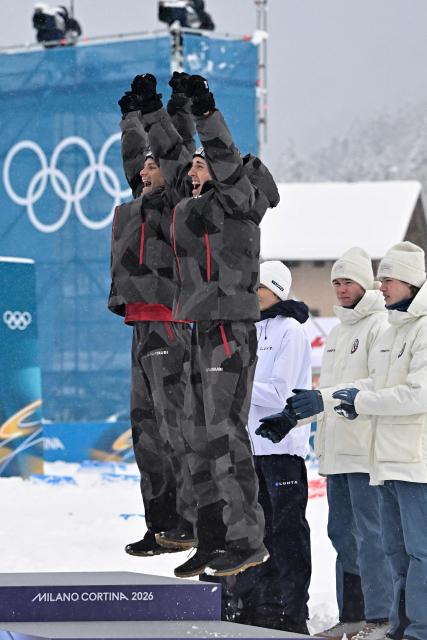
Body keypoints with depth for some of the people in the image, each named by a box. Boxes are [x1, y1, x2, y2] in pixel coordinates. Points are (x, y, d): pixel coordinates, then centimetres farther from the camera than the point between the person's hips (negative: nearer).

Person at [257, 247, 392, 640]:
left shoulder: (379, 325, -6)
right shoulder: (337, 332, 22)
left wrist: (325, 399, -27)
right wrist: (294, 416, 16)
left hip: (365, 447, -9)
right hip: (336, 449, 9)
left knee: (370, 533, -10)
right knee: (342, 533, 11)